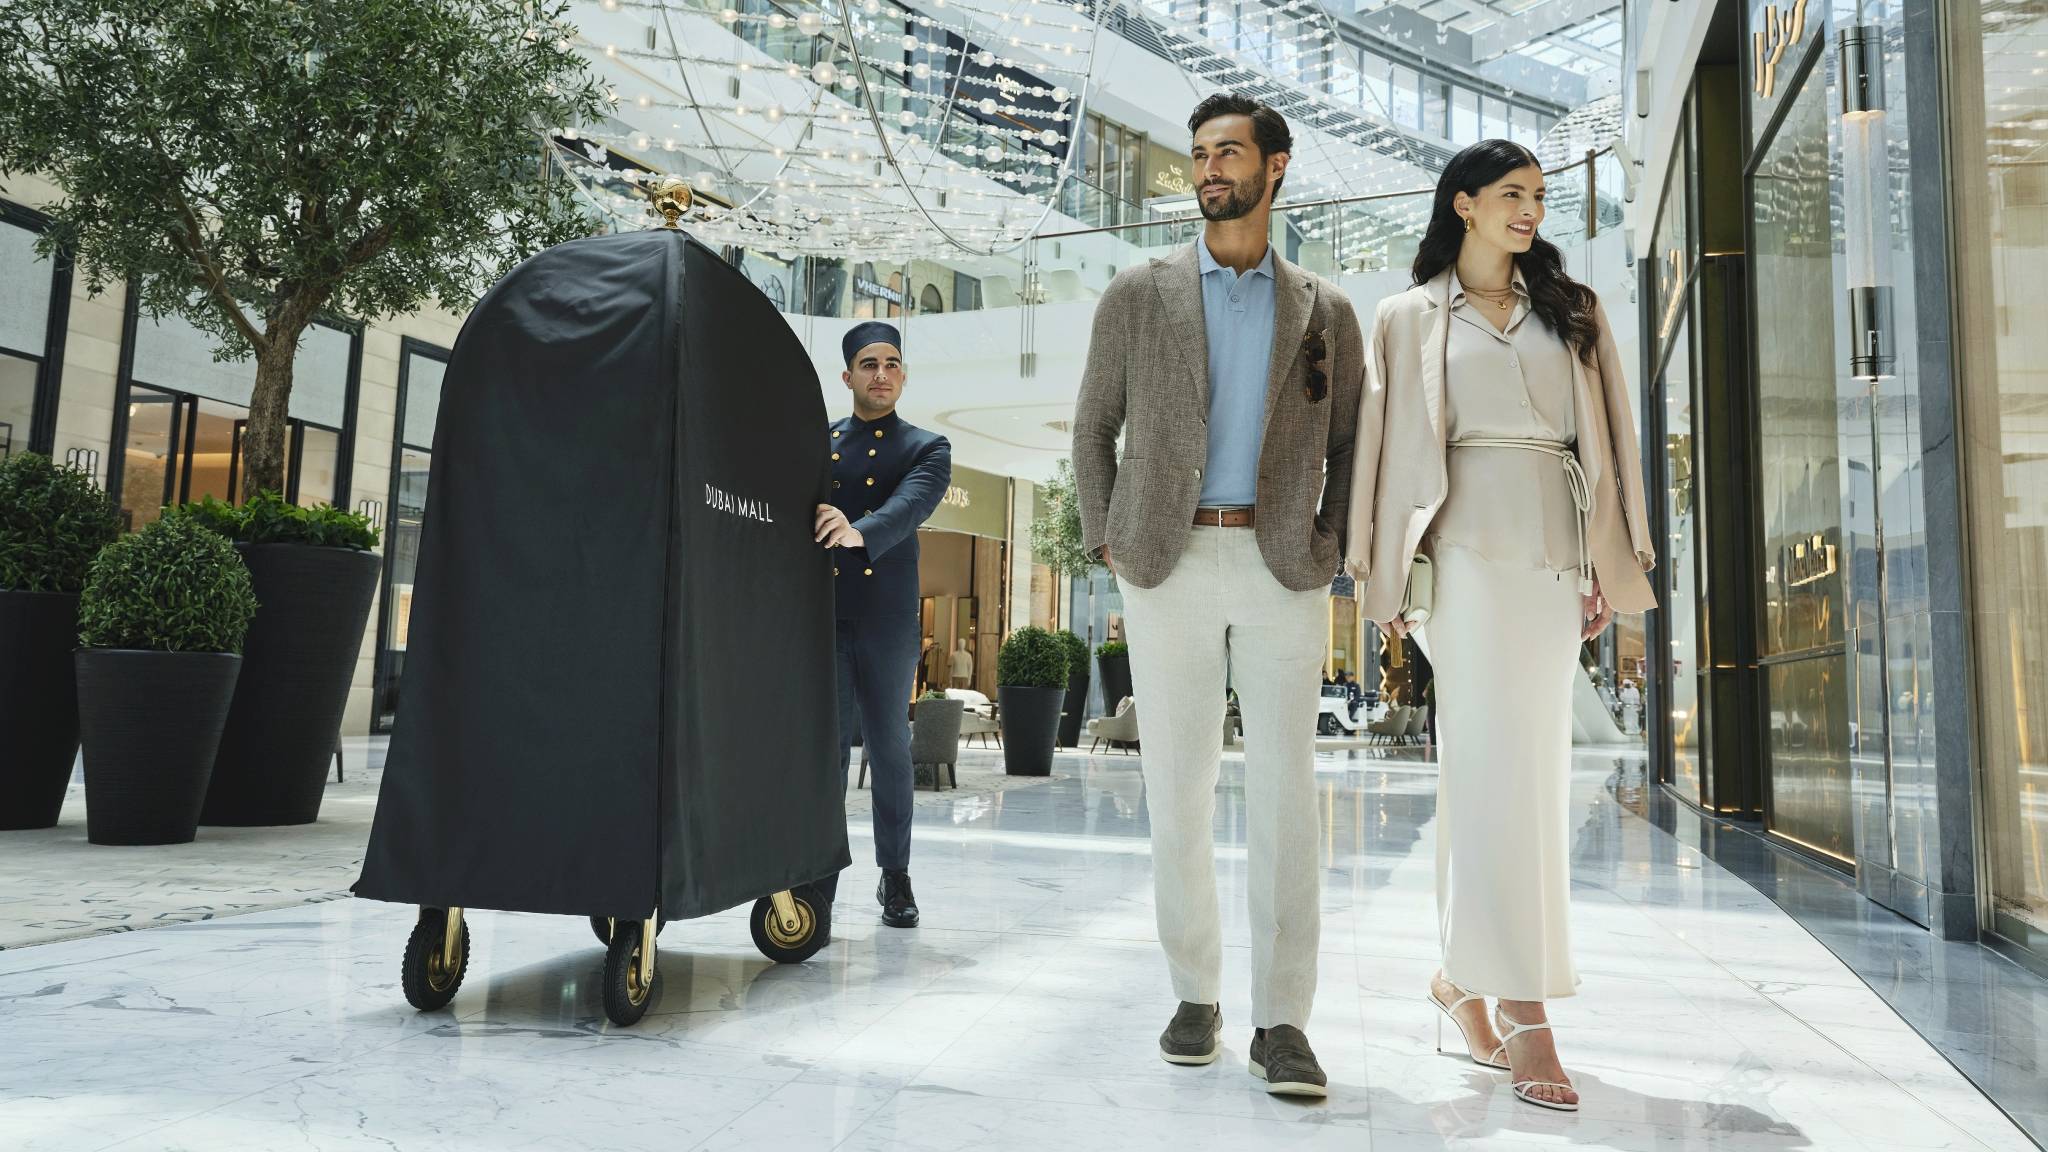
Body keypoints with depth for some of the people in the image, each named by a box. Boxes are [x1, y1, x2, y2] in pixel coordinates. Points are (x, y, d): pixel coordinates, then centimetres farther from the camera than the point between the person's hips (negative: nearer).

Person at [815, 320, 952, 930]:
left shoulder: (928, 449, 6)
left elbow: (910, 505, -14)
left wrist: (859, 531, -33)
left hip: (887, 619, -1)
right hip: (820, 611, 1)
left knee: (890, 747, 7)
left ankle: (895, 876, 20)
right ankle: (819, 876, 8)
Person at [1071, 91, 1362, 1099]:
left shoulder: (1324, 310, 11)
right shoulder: (1137, 295, 8)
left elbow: (1350, 441, 17)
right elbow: (1093, 428, 11)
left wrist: (1329, 545, 4)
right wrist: (1107, 544, 2)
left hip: (1282, 571, 0)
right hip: (1168, 567, 0)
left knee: (1284, 793, -5)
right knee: (1177, 792, 3)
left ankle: (1281, 1020, 2)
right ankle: (1195, 994, 17)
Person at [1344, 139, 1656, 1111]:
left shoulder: (1571, 312, 18)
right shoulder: (1411, 317, 10)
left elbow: (1603, 441, 14)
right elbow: (1391, 446, 5)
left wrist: (1604, 566, 6)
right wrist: (1390, 575, -1)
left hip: (1555, 548, 4)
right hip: (1470, 545, -3)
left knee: (1528, 767, 4)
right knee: (1498, 763, -11)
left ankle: (1462, 974, 19)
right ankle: (1522, 1011, -9)